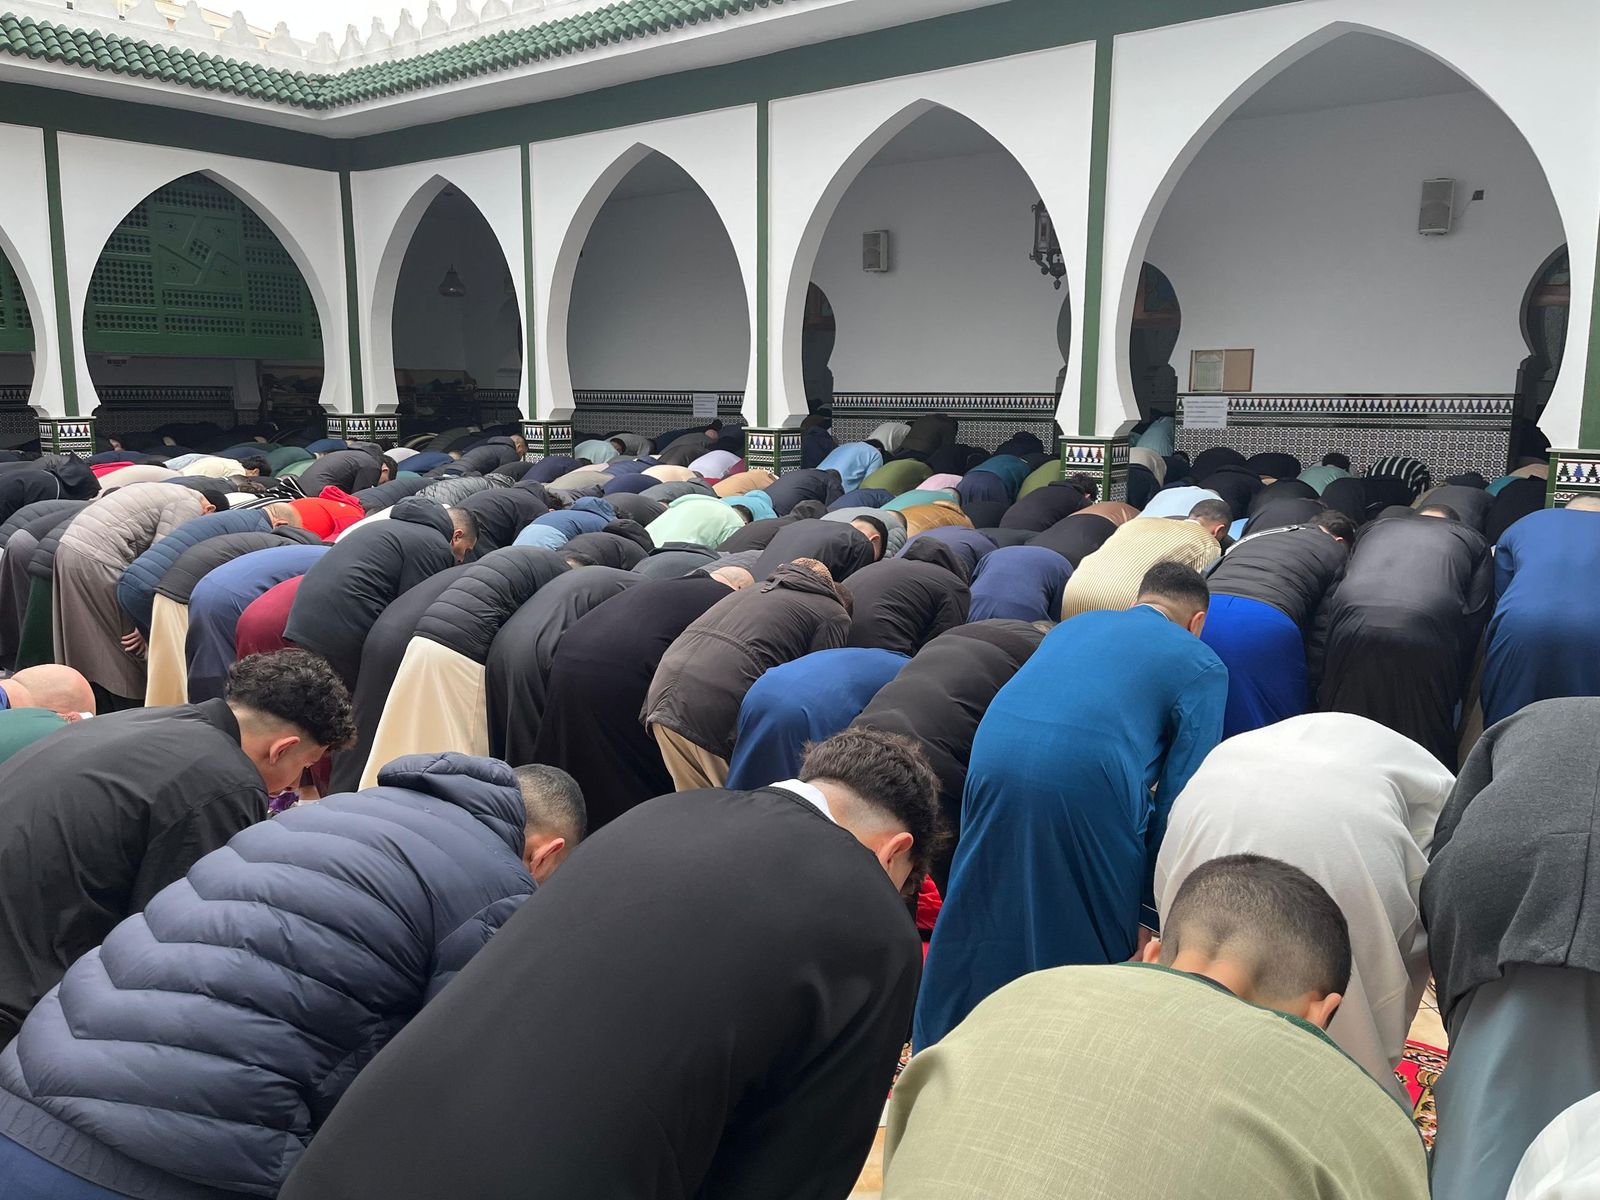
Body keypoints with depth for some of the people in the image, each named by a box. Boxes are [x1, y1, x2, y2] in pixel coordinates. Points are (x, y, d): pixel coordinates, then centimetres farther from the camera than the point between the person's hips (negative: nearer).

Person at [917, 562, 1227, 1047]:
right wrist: (1151, 910, 13)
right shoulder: (1201, 665, 15)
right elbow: (1182, 790, 7)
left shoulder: (1076, 625, 31)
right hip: (1088, 781, -5)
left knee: (981, 931, 22)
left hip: (992, 761, 5)